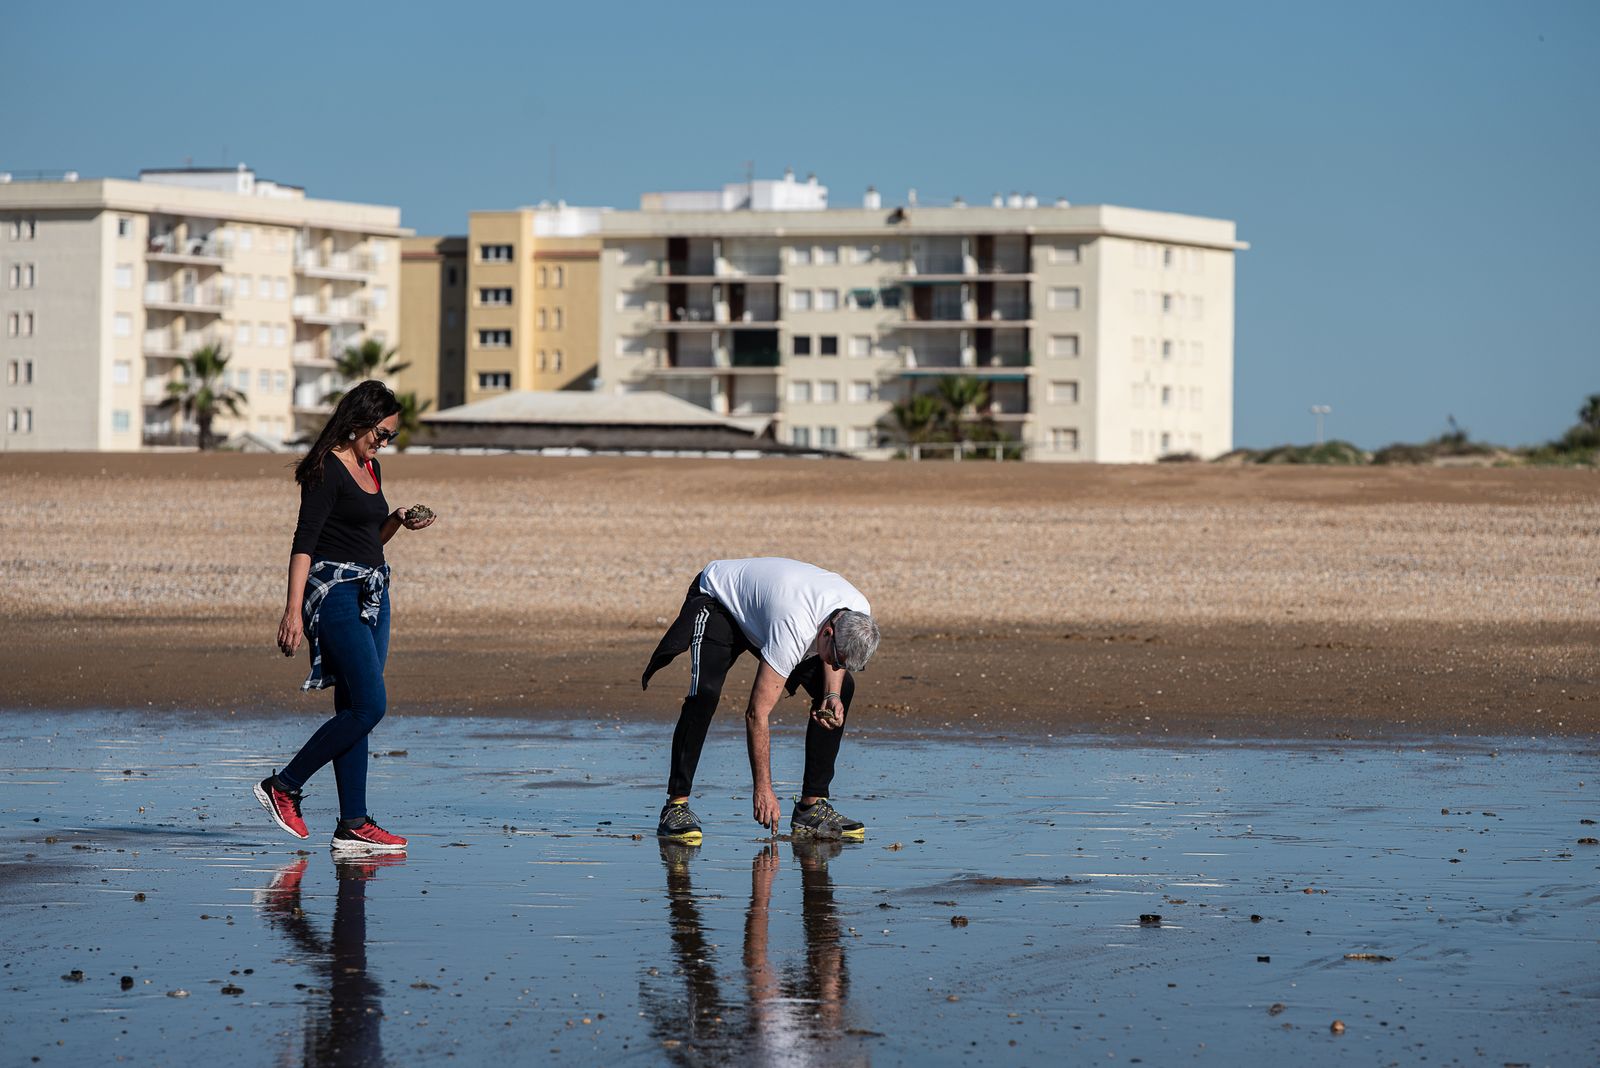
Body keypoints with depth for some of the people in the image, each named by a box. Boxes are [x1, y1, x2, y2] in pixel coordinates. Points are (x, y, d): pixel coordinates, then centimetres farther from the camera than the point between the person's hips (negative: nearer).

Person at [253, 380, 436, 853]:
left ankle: (353, 825, 5)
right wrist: (294, 610, -23)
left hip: (372, 596, 9)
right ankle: (282, 786, -3)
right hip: (335, 593, -9)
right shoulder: (327, 469, -11)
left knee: (355, 709, 6)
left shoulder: (371, 468, 16)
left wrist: (400, 522, 5)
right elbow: (304, 542, -16)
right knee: (369, 705, -14)